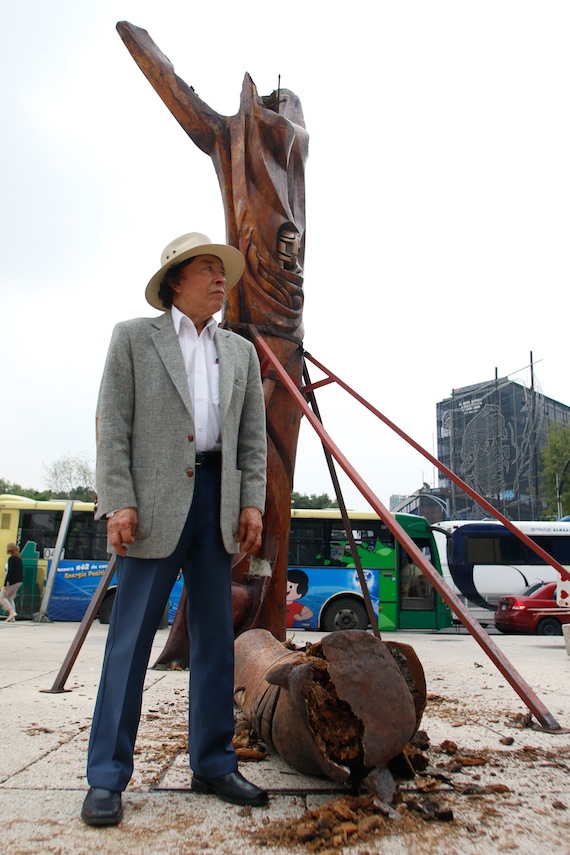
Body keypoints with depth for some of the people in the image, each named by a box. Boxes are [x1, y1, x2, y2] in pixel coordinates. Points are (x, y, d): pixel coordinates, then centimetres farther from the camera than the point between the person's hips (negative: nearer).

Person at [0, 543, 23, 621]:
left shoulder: (11, 559, -11)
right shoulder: (19, 558, 14)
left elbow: (9, 572, -18)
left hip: (13, 581, -8)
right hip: (19, 581, 8)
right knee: (10, 598, 15)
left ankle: (12, 612, -13)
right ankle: (12, 618, 9)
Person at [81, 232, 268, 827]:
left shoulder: (241, 352, 18)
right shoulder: (133, 337, 7)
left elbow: (252, 437, 13)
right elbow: (112, 426, -1)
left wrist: (252, 502, 2)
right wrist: (119, 502, -11)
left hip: (218, 498, 4)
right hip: (155, 501, -4)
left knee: (215, 637, 8)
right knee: (131, 637, -1)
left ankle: (213, 765, 21)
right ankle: (106, 778, 11)